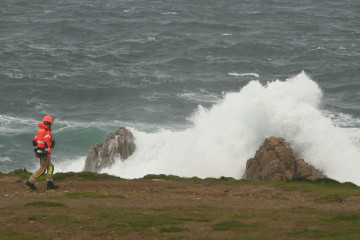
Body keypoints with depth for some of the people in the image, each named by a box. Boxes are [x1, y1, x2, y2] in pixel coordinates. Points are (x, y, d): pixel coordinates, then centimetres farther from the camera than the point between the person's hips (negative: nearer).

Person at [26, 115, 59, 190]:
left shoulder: (39, 131, 12)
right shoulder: (48, 132, -16)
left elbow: (34, 141, 16)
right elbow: (46, 143, -25)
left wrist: (36, 151, 23)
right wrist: (48, 154, -24)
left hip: (39, 152, 9)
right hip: (45, 153, -9)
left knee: (50, 167, 14)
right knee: (42, 169, -3)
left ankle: (50, 184, 12)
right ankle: (31, 182, -5)